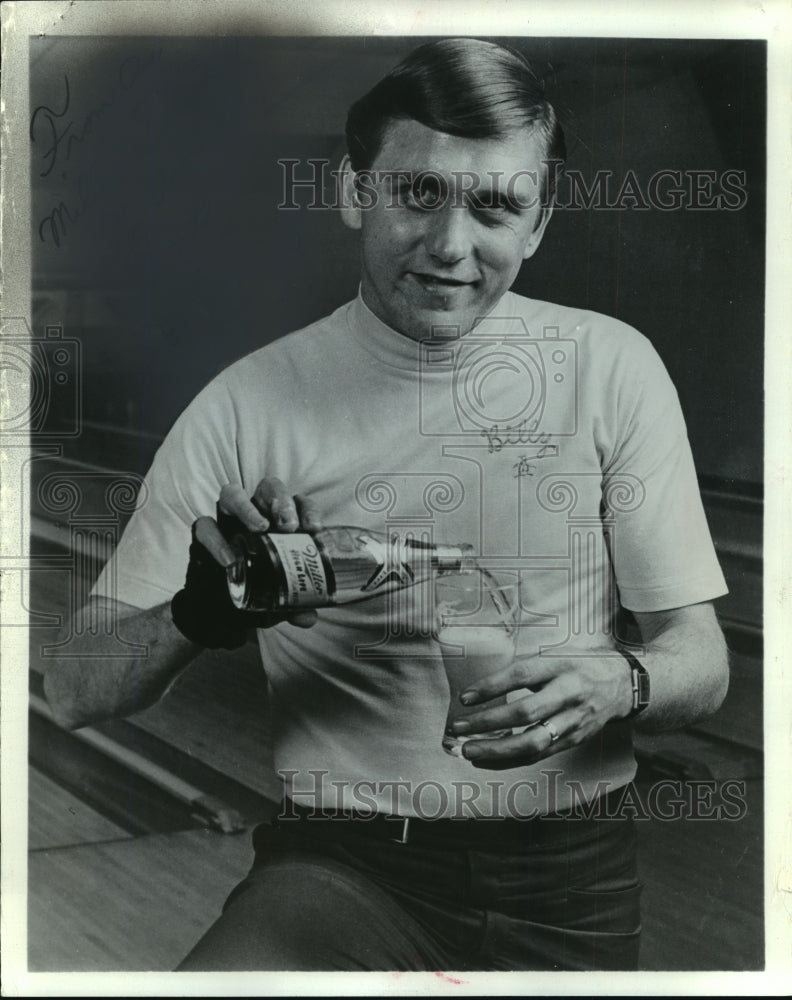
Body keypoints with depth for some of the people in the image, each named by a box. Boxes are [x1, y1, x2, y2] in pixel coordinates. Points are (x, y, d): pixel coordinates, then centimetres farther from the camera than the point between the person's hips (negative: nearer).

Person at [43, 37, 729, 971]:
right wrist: (195, 616, -26)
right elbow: (74, 692, -4)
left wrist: (617, 682, -21)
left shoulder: (611, 367, -2)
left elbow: (701, 663, 2)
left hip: (568, 873, 2)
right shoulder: (249, 403, -4)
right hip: (343, 864, -1)